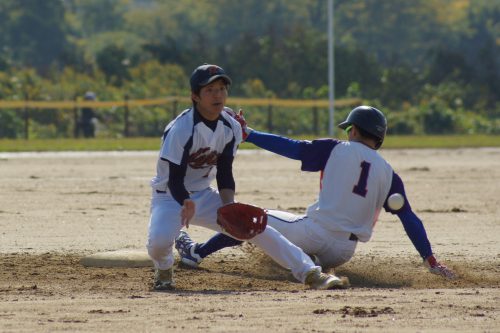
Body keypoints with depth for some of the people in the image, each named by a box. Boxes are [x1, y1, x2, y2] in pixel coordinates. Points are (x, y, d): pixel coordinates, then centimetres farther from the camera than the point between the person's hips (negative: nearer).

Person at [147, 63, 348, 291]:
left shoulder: (231, 128, -4)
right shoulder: (180, 130, -24)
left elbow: (224, 174, 0)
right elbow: (174, 179, -25)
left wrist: (229, 205, -18)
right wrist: (187, 204, -45)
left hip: (204, 196, 6)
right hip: (171, 196, -6)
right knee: (159, 240, -34)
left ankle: (310, 274, -7)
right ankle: (164, 269, 3)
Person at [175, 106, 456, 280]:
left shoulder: (338, 149, -1)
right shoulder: (388, 173, 7)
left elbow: (291, 147, -4)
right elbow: (409, 218, 3)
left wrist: (248, 134, 2)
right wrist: (430, 259, 4)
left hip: (316, 233, -4)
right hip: (344, 253, 4)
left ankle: (197, 252, 24)